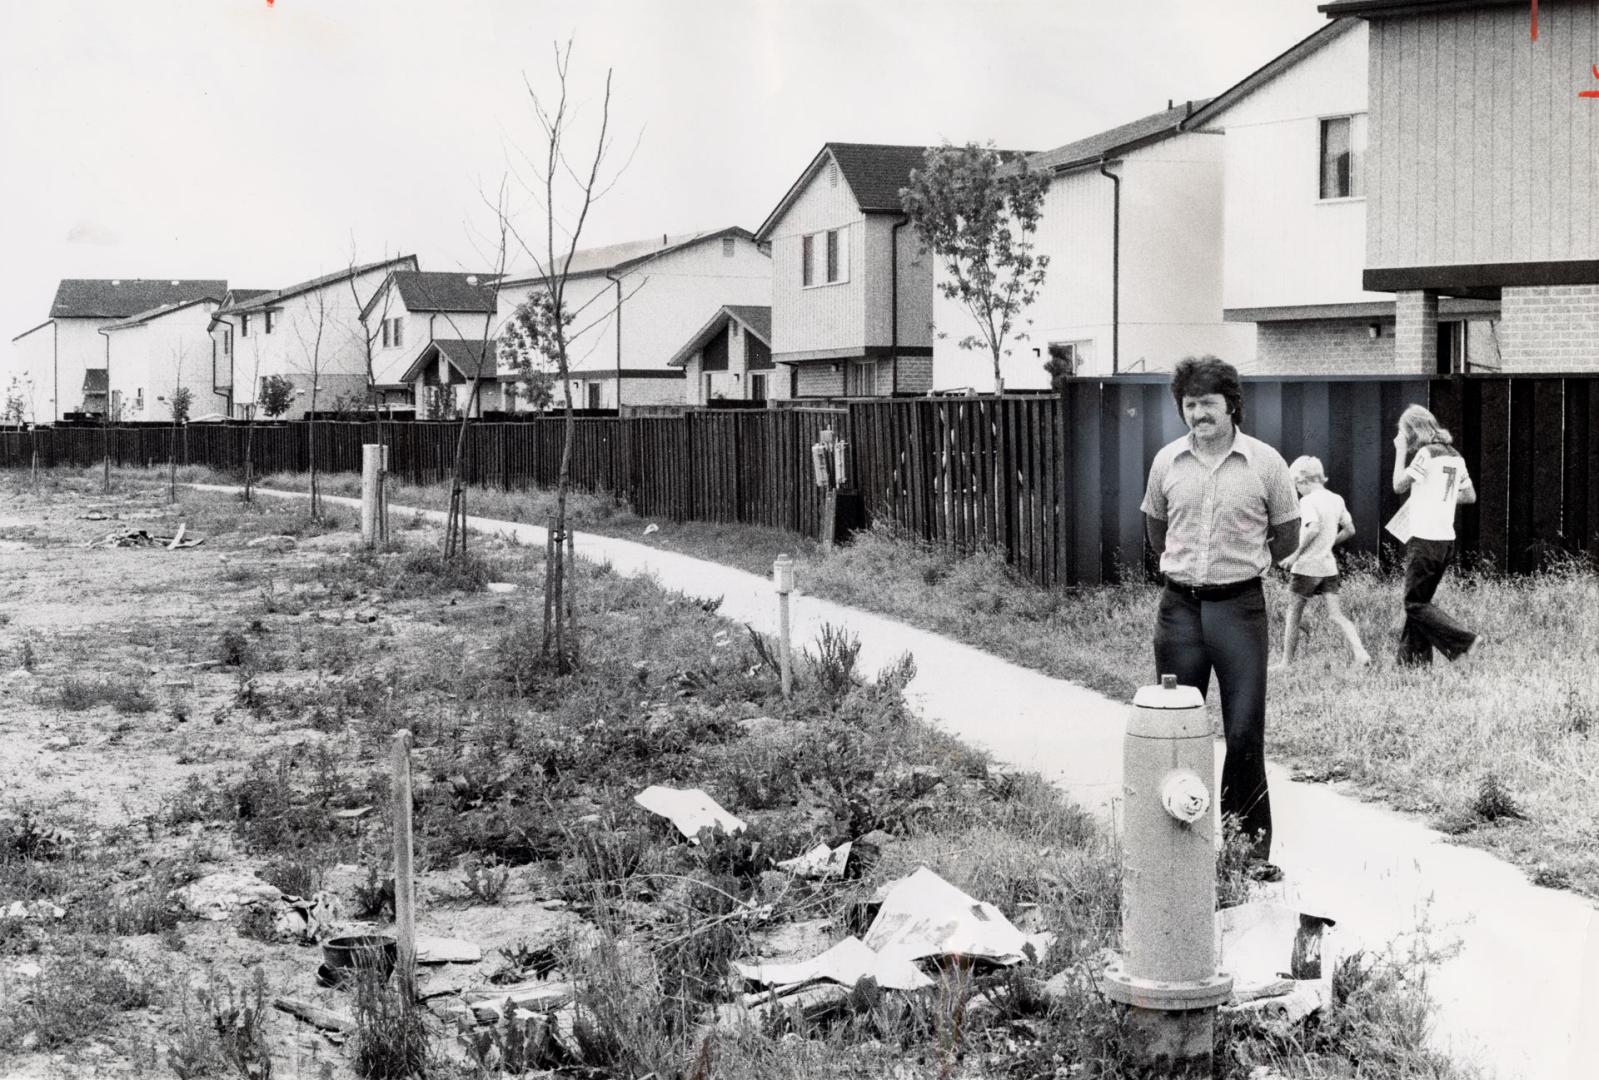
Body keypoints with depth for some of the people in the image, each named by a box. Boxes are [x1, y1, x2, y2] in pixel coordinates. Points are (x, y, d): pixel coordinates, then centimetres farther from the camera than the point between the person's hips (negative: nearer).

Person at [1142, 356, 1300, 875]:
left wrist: (1241, 563, 11)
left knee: (1245, 732, -1)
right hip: (1179, 607, 3)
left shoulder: (1265, 463, -4)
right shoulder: (1167, 462, 3)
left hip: (1240, 606, -2)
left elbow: (1287, 536, 7)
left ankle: (1252, 845, 8)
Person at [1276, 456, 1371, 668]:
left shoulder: (1307, 501, -13)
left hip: (1306, 566, -6)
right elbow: (1349, 530, 13)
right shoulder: (1336, 500, 8)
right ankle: (1360, 653, -16)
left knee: (1293, 615, 7)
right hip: (1329, 566, 6)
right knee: (1336, 615, 3)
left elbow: (1313, 529, -27)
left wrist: (1295, 554, -20)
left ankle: (1286, 662, 13)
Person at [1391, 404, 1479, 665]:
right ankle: (1413, 659, 12)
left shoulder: (1426, 453, -11)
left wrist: (1400, 451, 1)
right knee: (1420, 600, 13)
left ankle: (1463, 641, -14)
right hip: (1447, 539, 8)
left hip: (1424, 539, -8)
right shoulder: (1455, 456, 13)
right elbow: (1470, 496, 18)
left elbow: (1399, 486, -7)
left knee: (1415, 603, -3)